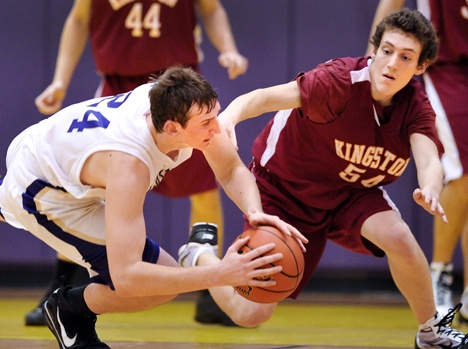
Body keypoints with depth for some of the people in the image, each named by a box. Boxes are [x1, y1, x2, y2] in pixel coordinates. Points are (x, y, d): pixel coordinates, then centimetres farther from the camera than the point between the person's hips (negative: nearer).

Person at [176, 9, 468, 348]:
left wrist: (430, 189, -59)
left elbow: (429, 160, -34)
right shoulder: (342, 80, -29)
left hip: (352, 193, 3)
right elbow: (269, 97, -40)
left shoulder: (416, 106, -17)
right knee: (251, 314, -6)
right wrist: (229, 115, -63)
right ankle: (200, 258, 27)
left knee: (398, 236, -30)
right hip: (284, 189, -3)